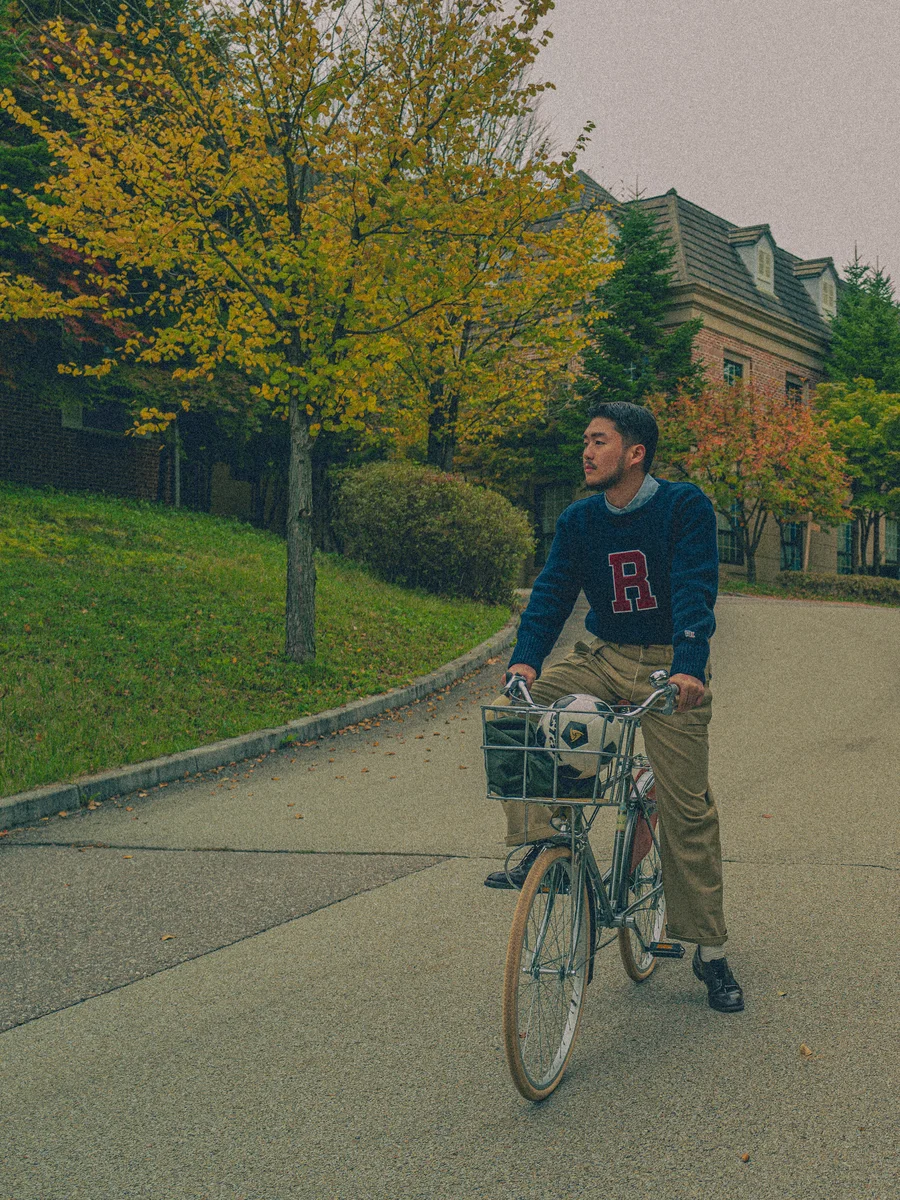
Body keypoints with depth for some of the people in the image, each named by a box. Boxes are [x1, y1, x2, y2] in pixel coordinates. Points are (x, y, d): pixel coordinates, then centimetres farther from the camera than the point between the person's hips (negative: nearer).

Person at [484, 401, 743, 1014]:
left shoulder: (686, 505, -10)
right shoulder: (579, 520, 3)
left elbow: (695, 589, -21)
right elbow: (552, 591, -5)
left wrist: (688, 666, -36)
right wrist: (526, 659, -22)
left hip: (670, 668, -4)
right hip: (604, 659, 4)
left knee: (688, 808, -4)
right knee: (516, 710, -20)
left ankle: (711, 951, 12)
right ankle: (541, 844, -14)